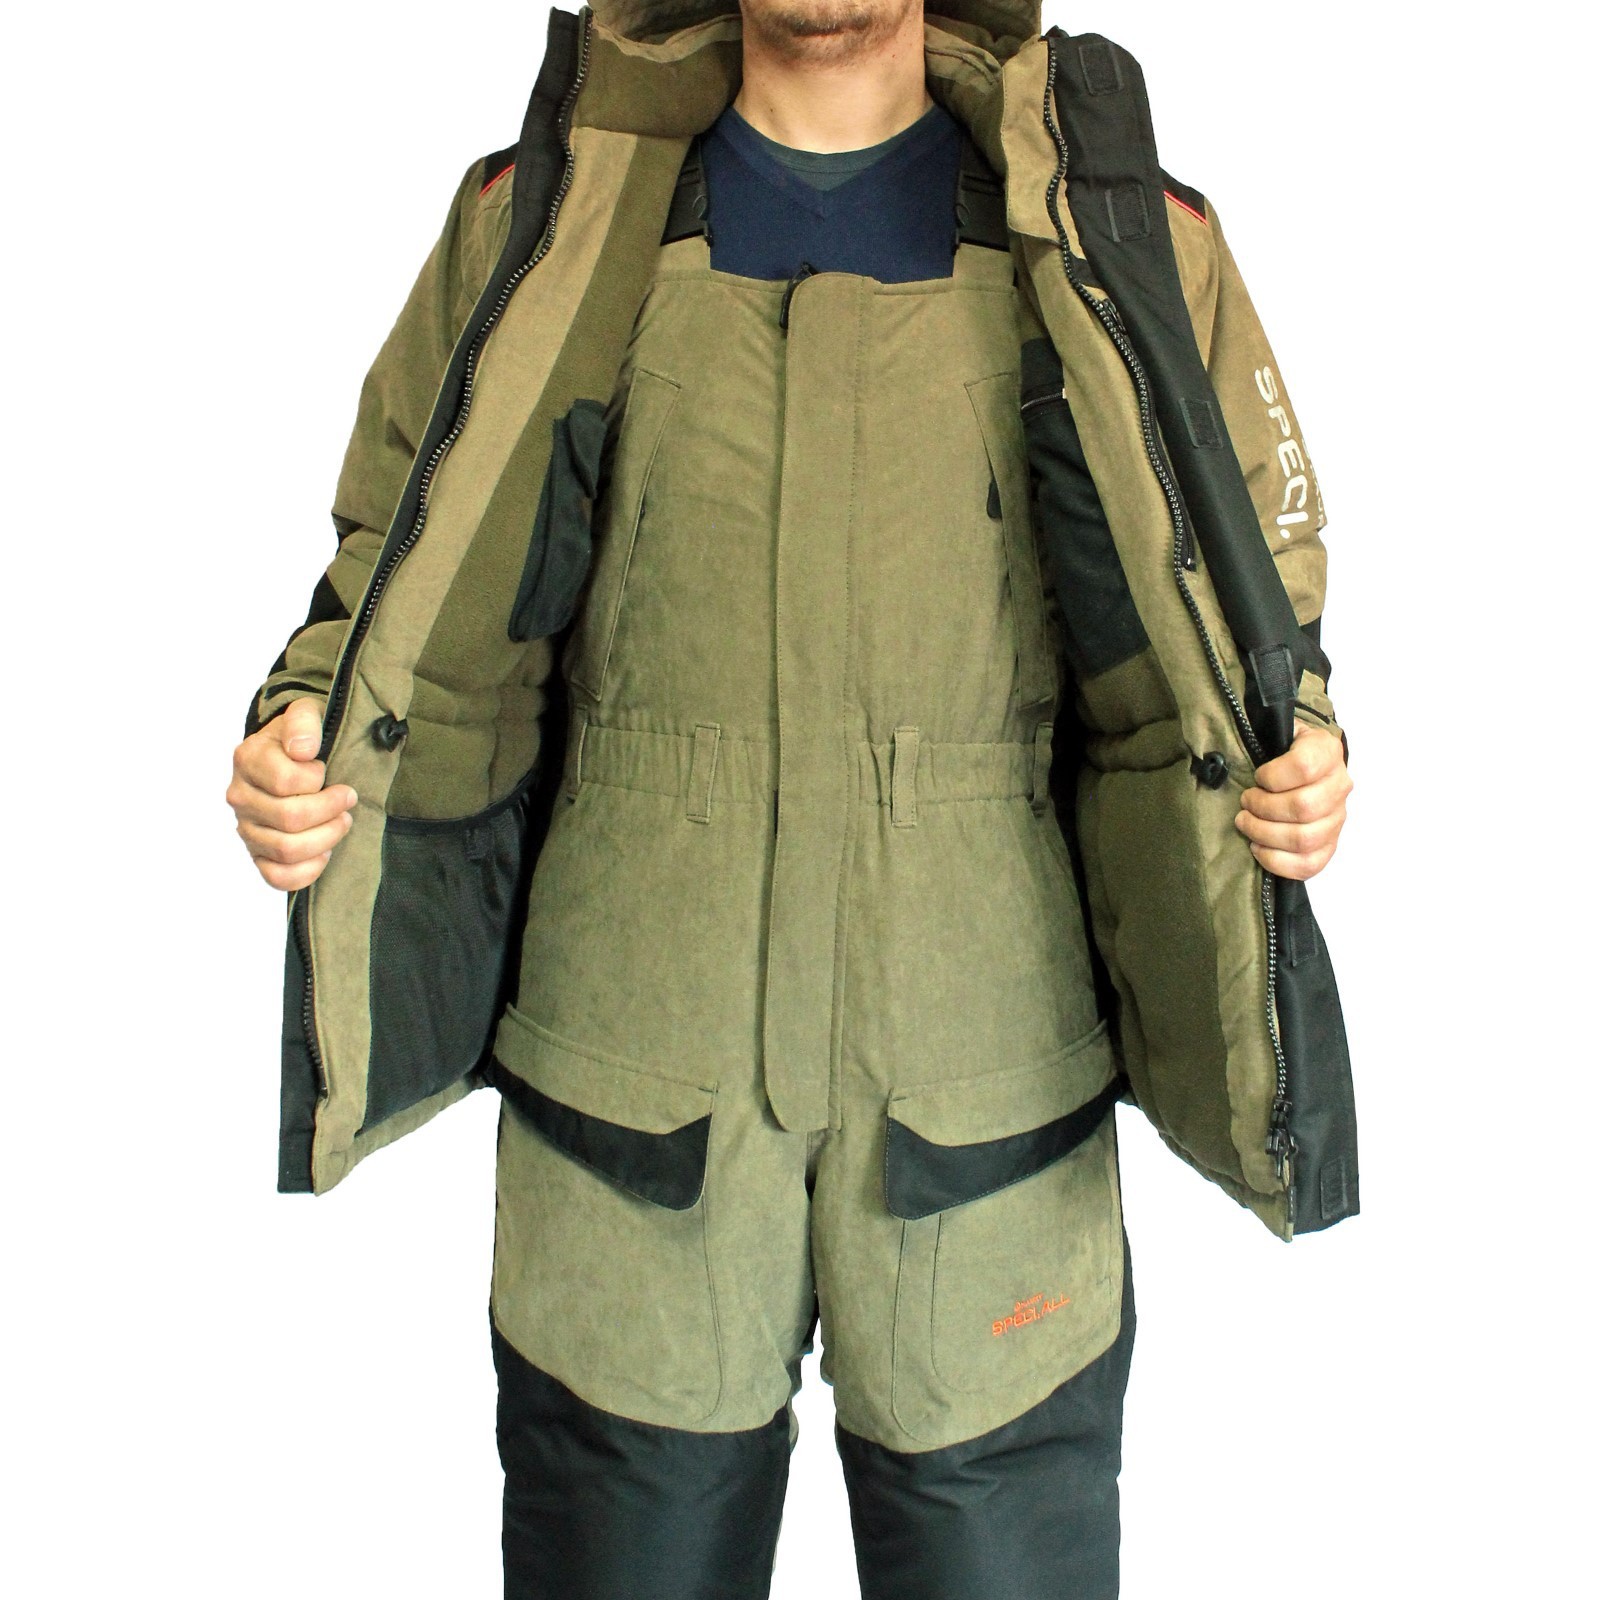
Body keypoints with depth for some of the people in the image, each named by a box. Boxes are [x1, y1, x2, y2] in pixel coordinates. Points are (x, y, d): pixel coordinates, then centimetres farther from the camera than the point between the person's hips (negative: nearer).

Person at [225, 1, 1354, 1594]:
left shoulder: (1119, 244, 3)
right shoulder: (548, 219, 5)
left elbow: (1230, 640, 6)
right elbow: (407, 598, 8)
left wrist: (1293, 775, -15)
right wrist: (299, 741, -11)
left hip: (978, 1097, 0)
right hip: (633, 1094, 1)